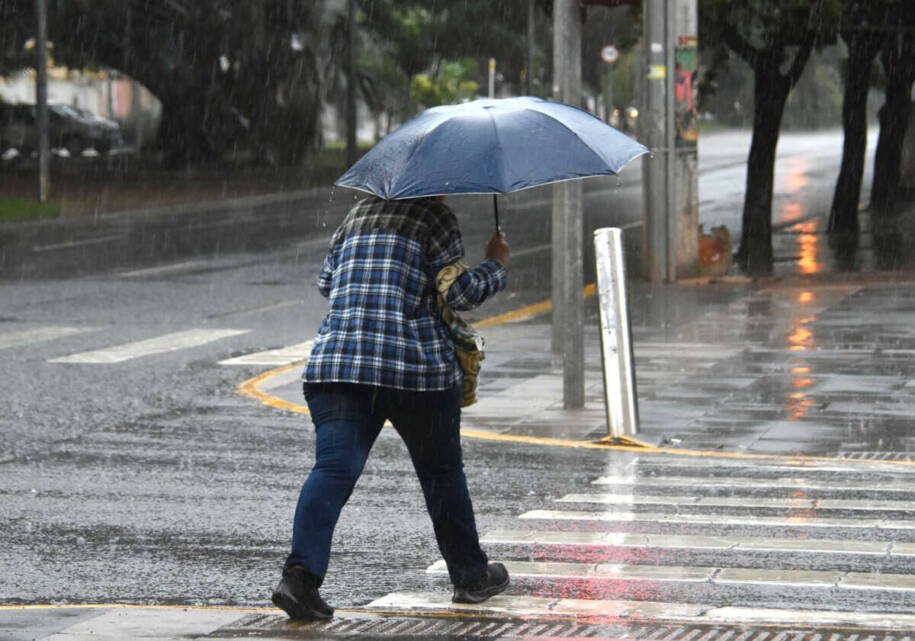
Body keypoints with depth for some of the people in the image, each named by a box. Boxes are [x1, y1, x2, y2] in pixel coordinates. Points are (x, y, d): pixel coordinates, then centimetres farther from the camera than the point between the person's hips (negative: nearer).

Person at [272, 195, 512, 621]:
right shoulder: (434, 217, 2)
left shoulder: (356, 215, 20)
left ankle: (302, 573, -28)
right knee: (441, 470, 14)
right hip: (417, 365, -4)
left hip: (334, 359, 4)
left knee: (334, 467, -9)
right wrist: (495, 265, 13)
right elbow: (459, 293, -4)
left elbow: (326, 282, 28)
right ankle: (470, 575, 27)